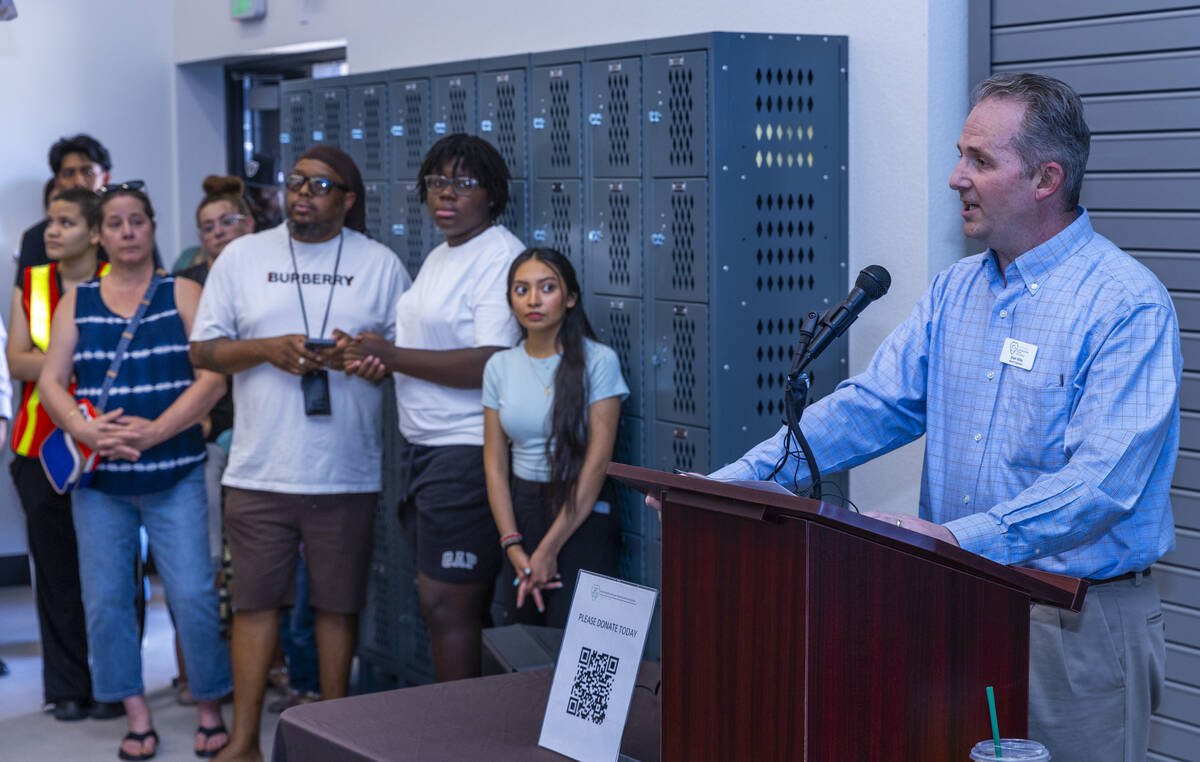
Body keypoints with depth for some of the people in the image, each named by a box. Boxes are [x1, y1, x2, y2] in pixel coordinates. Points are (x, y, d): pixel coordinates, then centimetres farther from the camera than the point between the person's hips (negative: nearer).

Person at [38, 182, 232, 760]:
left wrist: (155, 430, -18)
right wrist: (85, 430, -15)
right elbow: (51, 381, 4)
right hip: (99, 479, 3)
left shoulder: (183, 295, 3)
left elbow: (213, 376, -7)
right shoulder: (75, 303, 11)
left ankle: (210, 712, 9)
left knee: (193, 595, -7)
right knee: (105, 601, 3)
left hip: (175, 476, -3)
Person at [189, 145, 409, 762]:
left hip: (347, 473, 0)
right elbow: (203, 349, 7)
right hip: (259, 471, 1)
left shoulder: (379, 264, 6)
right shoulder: (242, 257, 8)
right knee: (255, 601, 3)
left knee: (338, 604, 6)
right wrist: (267, 349, -11)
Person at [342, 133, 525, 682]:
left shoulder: (501, 258, -14)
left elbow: (489, 364, -24)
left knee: (447, 605, -7)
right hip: (425, 446, 10)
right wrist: (379, 360, 5)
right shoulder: (440, 256, 18)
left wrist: (391, 355, -17)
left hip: (468, 454, -10)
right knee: (442, 603, 13)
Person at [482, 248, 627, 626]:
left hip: (581, 521, -4)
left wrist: (549, 549, -12)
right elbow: (495, 463, 5)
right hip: (521, 511, 4)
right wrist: (514, 546, -6)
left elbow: (597, 462, -11)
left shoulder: (598, 360, -7)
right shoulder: (500, 366, 6)